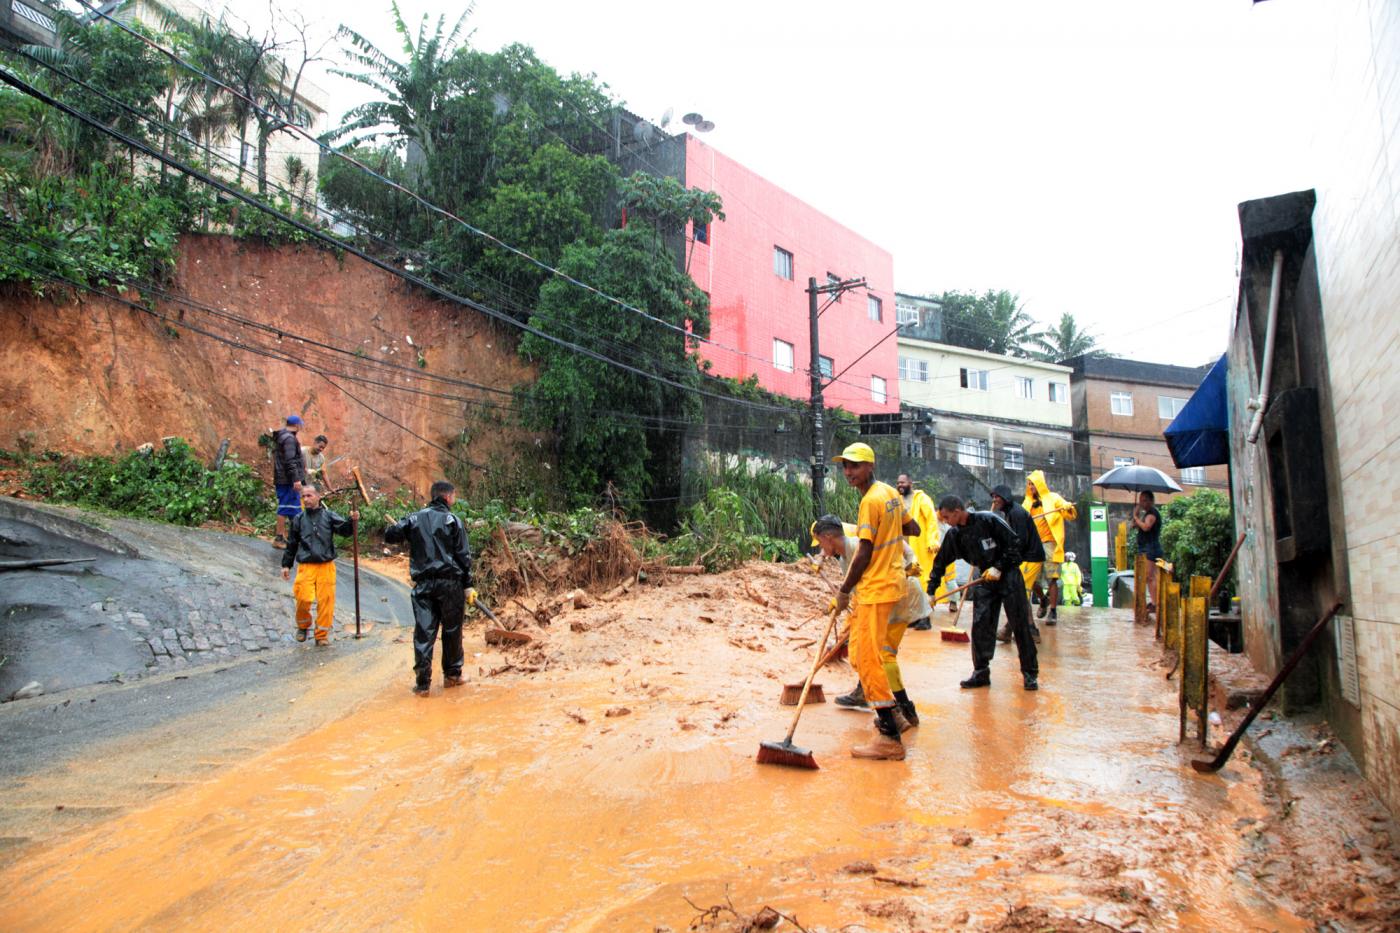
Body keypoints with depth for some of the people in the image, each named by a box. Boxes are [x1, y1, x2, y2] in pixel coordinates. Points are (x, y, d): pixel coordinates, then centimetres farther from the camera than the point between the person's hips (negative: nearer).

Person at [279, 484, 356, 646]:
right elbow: (291, 544, 15)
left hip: (326, 566, 0)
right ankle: (303, 626, 21)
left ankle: (322, 635, 13)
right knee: (303, 599, -9)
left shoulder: (329, 516, 5)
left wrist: (352, 520, -28)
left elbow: (343, 529, -7)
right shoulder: (298, 519, 8)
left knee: (326, 600, -1)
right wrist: (286, 565, 14)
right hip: (305, 567, 0)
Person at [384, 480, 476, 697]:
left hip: (423, 583, 2)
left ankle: (422, 682, 1)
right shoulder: (453, 520, -2)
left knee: (423, 632, 3)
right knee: (452, 630, 12)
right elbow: (464, 555, -4)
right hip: (450, 582, -2)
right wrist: (467, 585, 1)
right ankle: (452, 675, 22)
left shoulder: (414, 519, 6)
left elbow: (389, 535, 4)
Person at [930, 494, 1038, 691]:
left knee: (1020, 625, 0)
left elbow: (1014, 544, -14)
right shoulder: (954, 534, -1)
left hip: (1008, 575, -5)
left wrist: (999, 567, -19)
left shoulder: (989, 520, -18)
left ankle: (1030, 673, 11)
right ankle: (981, 673, 9)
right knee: (980, 626, -1)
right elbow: (941, 562, 7)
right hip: (984, 580, 5)